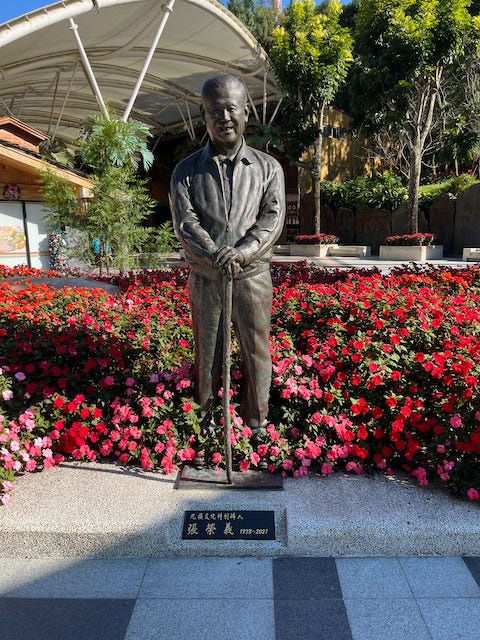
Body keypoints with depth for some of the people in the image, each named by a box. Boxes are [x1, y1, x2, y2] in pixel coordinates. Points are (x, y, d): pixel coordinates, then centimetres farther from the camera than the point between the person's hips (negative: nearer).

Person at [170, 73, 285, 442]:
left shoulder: (268, 167, 6)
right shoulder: (187, 171, 5)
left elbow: (272, 219, -6)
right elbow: (184, 223, -7)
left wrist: (240, 252, -22)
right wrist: (216, 256, -23)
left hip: (253, 276, 0)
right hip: (204, 277, 0)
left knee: (256, 349, 7)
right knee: (207, 349, 10)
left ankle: (257, 419, 25)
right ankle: (206, 415, 27)